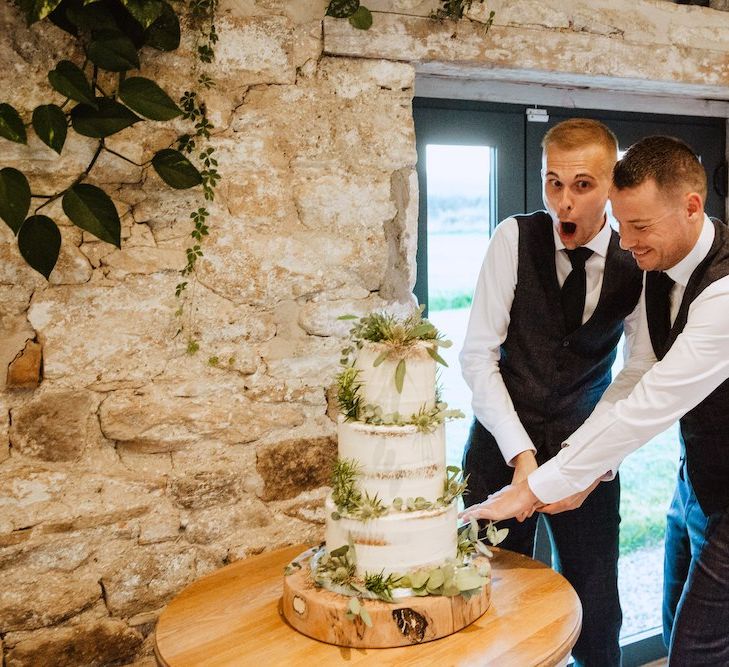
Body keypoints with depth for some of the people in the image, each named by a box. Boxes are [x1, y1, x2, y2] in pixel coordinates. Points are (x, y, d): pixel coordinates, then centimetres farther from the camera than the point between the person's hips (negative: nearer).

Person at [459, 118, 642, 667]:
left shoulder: (635, 266, -5)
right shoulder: (515, 239, -9)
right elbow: (478, 355, -10)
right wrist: (521, 453, -16)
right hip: (502, 444, -1)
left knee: (595, 618, 6)